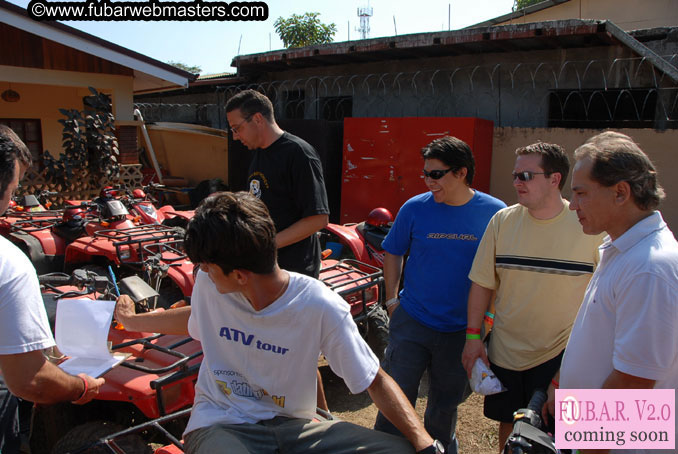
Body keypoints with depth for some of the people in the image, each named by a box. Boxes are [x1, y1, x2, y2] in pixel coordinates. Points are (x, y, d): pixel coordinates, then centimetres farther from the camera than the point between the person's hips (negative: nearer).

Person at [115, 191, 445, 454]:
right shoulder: (208, 285, -8)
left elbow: (376, 381, -12)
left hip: (290, 424, -1)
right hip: (219, 423, 1)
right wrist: (131, 320, 31)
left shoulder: (322, 308, -20)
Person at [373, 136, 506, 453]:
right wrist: (392, 299, 0)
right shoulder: (414, 208, -7)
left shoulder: (494, 212, -7)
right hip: (412, 321, 0)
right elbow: (393, 253, 5)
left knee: (446, 403, 19)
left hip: (463, 329, 1)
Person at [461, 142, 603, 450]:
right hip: (505, 352, 3)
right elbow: (482, 284, 0)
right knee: (508, 424, 18)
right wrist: (473, 337, -3)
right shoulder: (502, 221, -5)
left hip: (563, 355, -2)